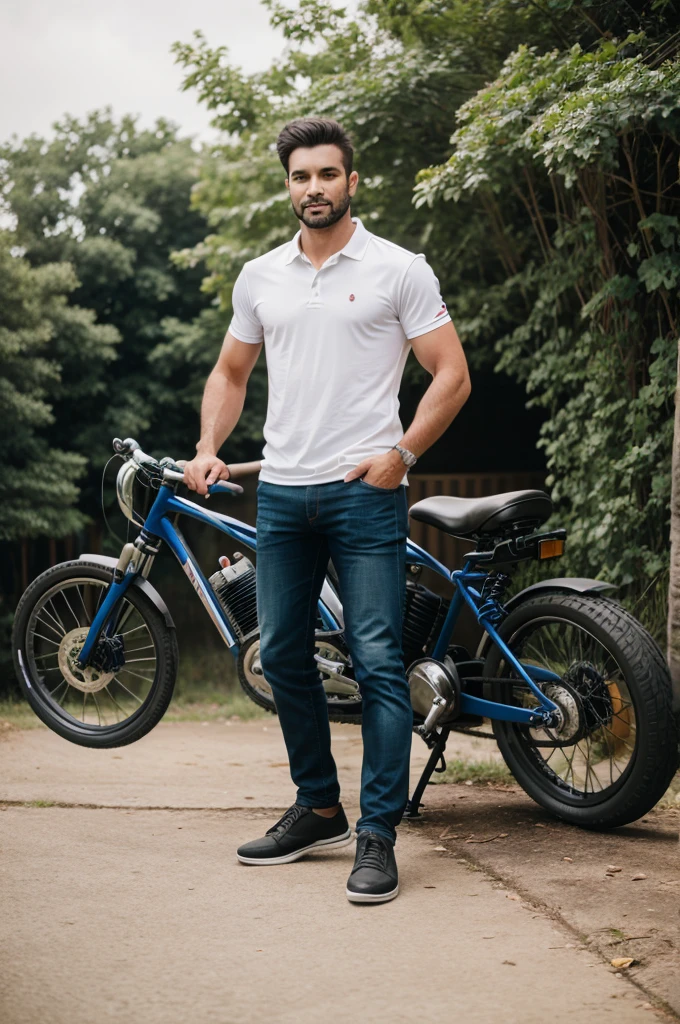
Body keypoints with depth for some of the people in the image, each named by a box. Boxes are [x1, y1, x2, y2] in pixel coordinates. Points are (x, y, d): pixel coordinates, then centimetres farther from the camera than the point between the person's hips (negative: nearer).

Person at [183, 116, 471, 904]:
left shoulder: (398, 270, -1)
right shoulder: (259, 277, 12)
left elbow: (451, 373, -3)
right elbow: (231, 372, 21)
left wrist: (401, 454, -13)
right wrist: (208, 448, 5)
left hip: (364, 491, -5)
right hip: (281, 492, 5)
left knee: (377, 662, -7)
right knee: (283, 657, 11)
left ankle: (378, 834, -1)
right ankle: (317, 811, 26)